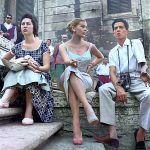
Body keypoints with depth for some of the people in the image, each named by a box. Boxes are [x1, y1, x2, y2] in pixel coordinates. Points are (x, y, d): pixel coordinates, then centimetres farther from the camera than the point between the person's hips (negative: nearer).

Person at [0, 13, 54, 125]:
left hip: (39, 78, -3)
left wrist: (37, 68, -31)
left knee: (29, 75, -35)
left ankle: (29, 113, -35)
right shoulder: (18, 47, 8)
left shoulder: (42, 45, -3)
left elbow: (47, 67, -9)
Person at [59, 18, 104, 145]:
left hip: (85, 79, 1)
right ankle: (88, 107, -54)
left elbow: (100, 57, 26)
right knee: (70, 71, -37)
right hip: (69, 79, -1)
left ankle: (76, 129, -50)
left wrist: (91, 65, 8)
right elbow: (66, 61, -21)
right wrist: (71, 62, -45)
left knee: (72, 84, -37)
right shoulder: (63, 46, 1)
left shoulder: (89, 46, 7)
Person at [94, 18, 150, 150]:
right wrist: (118, 87, -21)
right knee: (103, 89, -29)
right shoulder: (113, 52, 15)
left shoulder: (136, 43, 8)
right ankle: (112, 133, -34)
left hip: (136, 81, -2)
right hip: (119, 81, 2)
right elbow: (112, 72, 0)